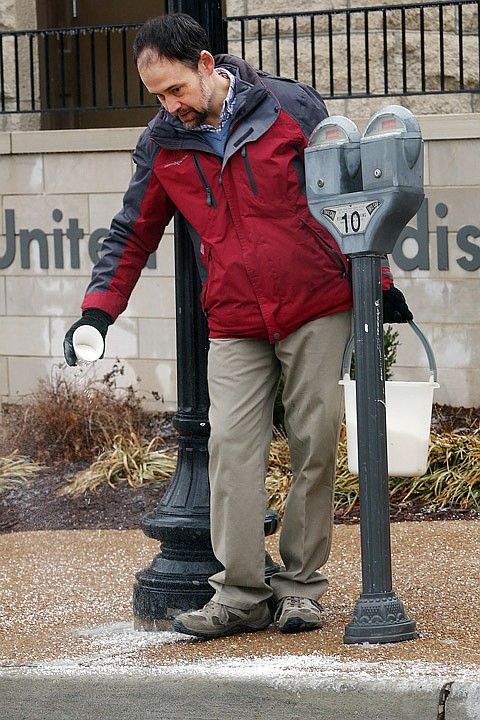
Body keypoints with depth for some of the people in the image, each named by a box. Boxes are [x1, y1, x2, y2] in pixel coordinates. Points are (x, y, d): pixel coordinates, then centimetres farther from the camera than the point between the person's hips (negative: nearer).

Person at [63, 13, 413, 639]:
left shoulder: (292, 107, -4)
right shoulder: (162, 145, 4)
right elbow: (132, 235, 13)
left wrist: (379, 281, 4)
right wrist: (98, 309, 1)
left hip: (317, 310, -2)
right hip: (234, 326, 2)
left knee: (315, 446, 0)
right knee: (231, 446, -10)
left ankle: (300, 586, 10)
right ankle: (241, 594, -8)